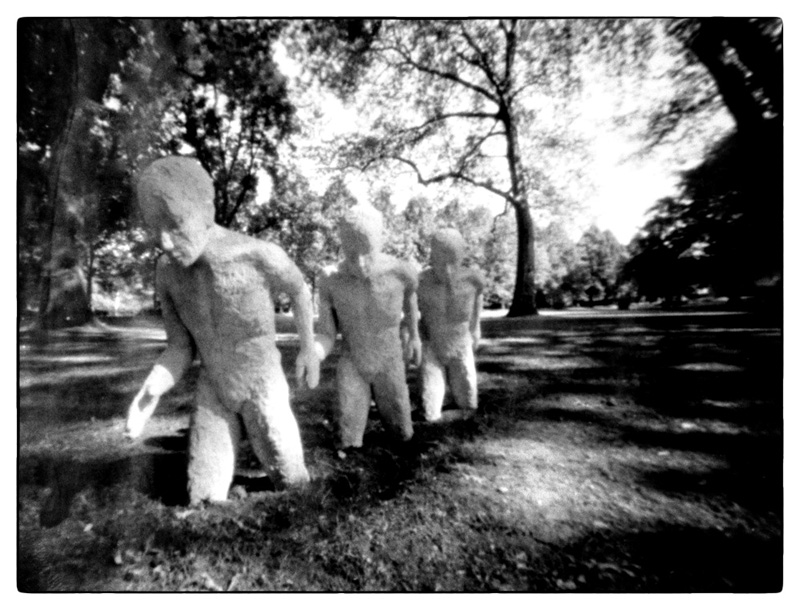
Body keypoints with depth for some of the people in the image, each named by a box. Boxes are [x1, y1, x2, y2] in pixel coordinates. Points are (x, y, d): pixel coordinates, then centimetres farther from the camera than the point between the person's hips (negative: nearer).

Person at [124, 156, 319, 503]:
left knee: (289, 477, 12)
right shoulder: (167, 272, -13)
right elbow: (181, 349, -5)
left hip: (262, 385, -3)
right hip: (214, 389, 3)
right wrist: (149, 395, -24)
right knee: (204, 497, 4)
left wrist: (309, 350, 0)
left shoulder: (261, 255, -29)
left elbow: (299, 289, -6)